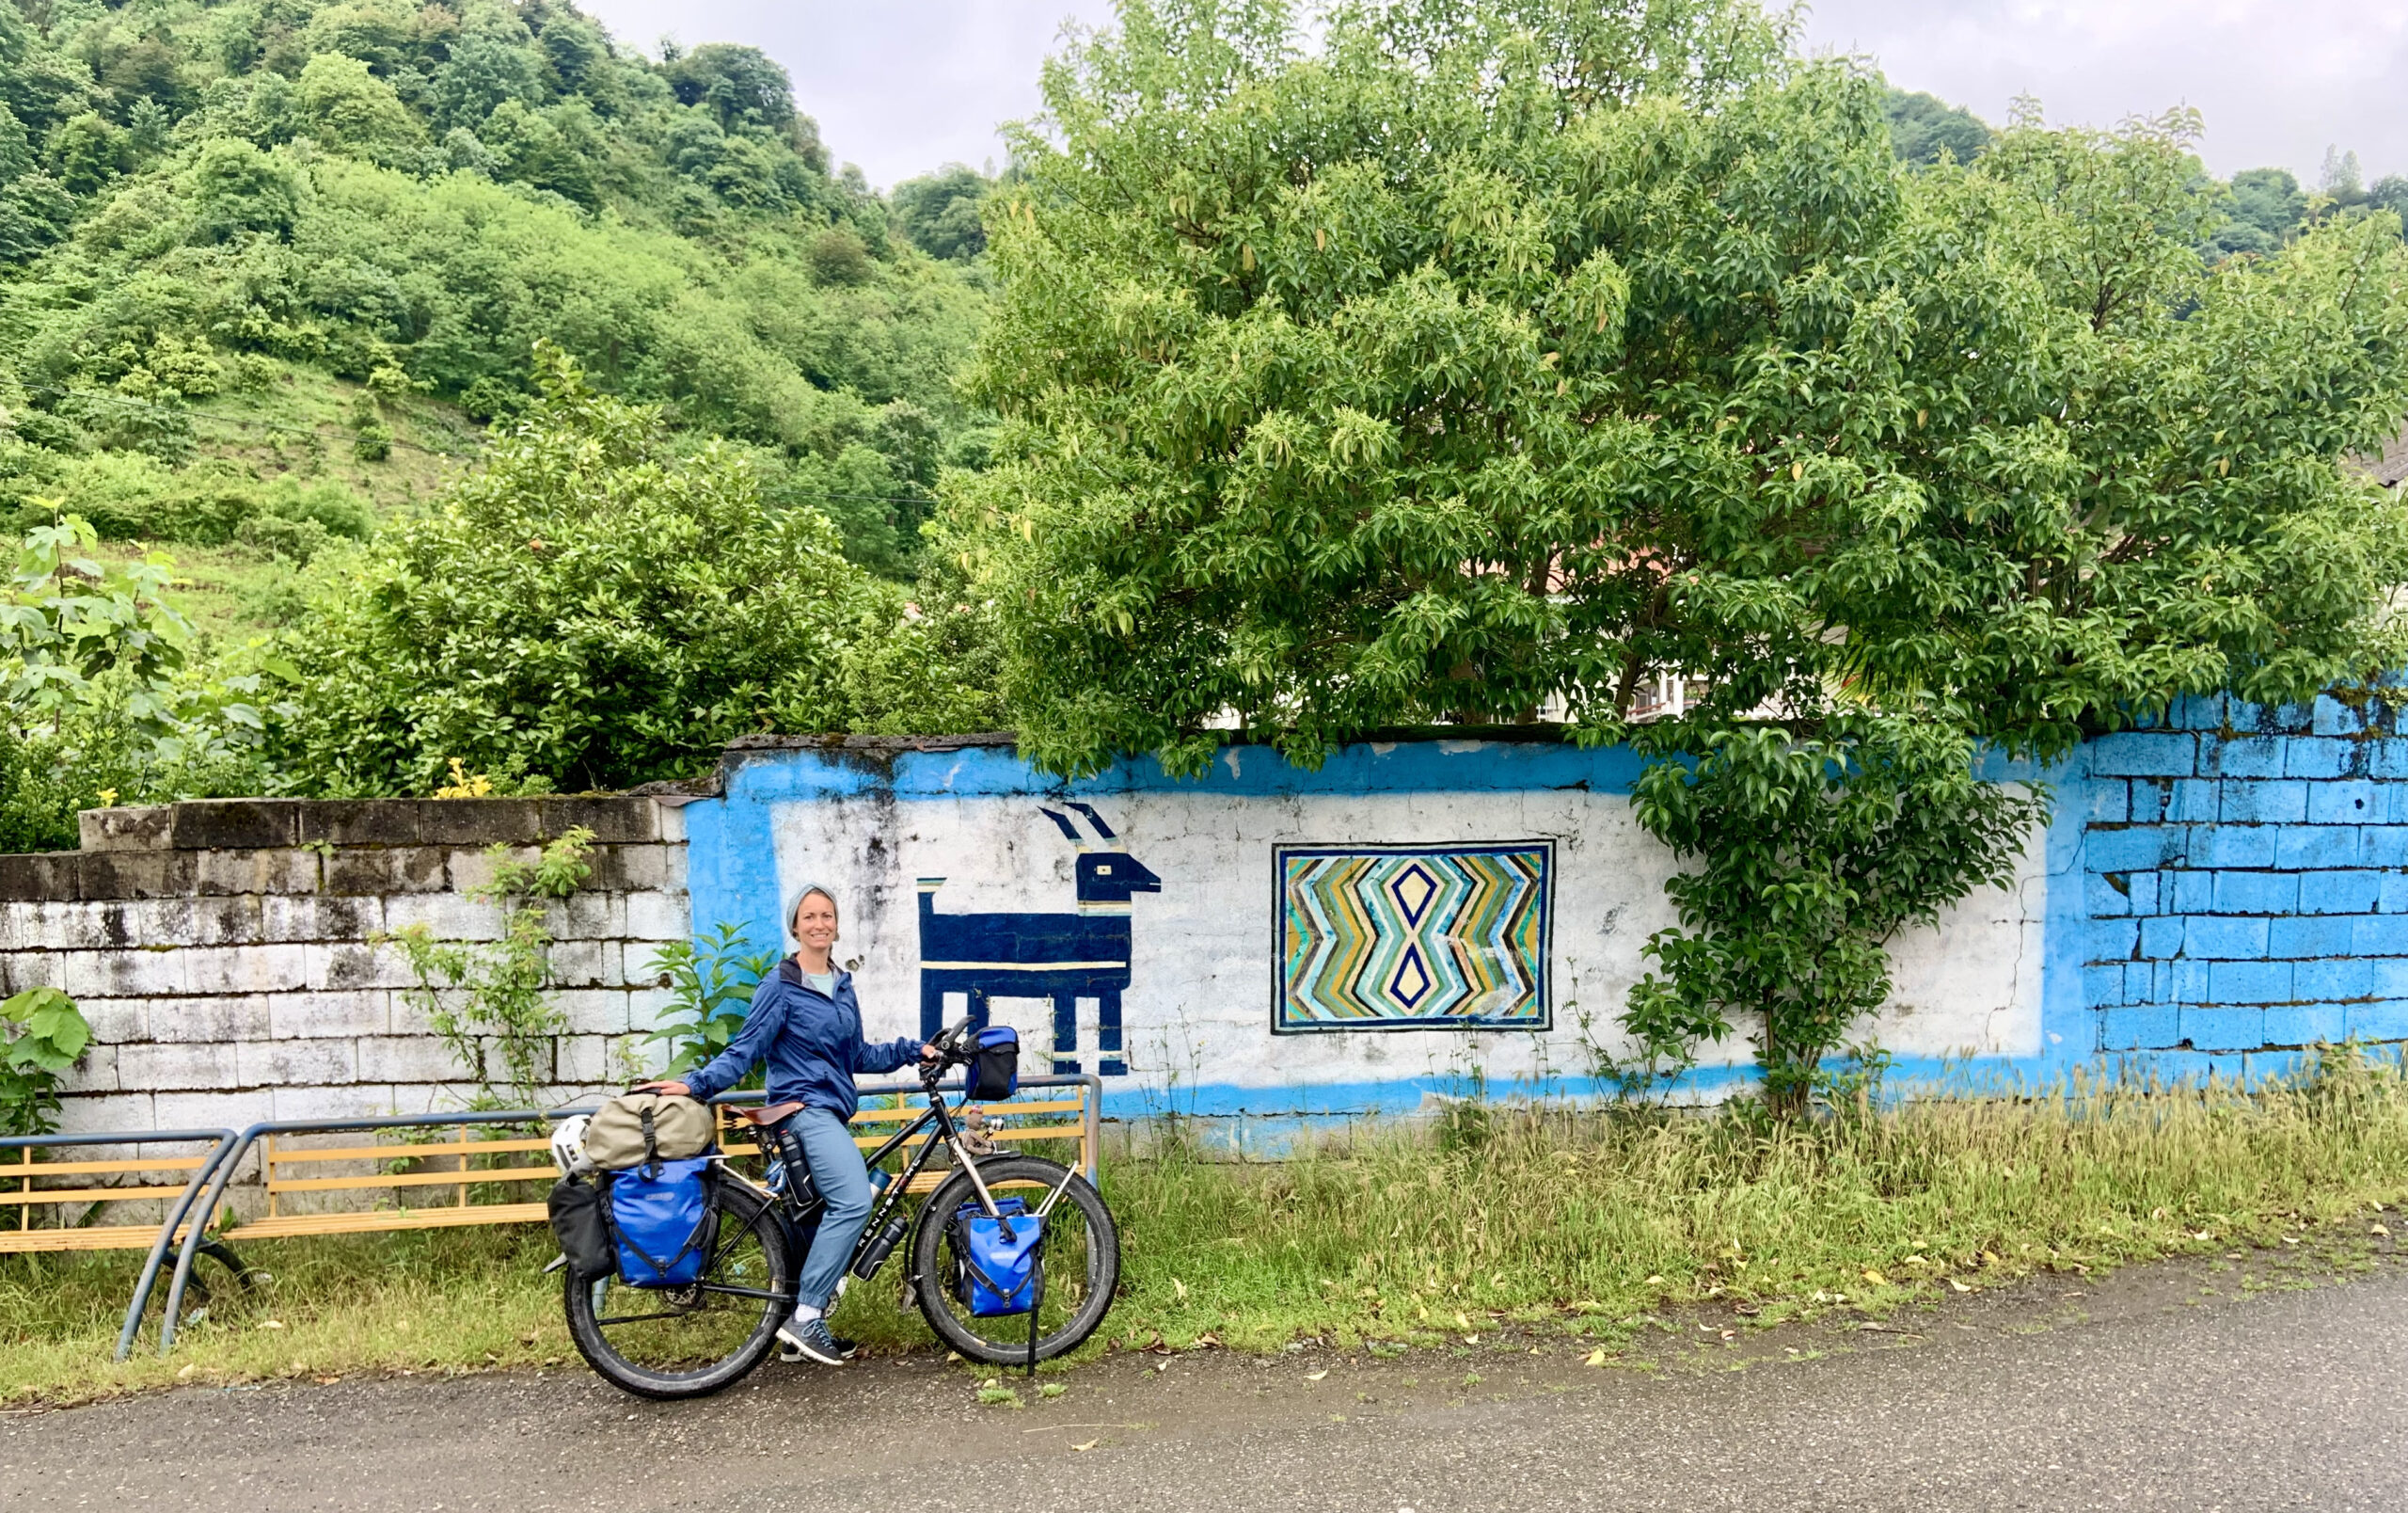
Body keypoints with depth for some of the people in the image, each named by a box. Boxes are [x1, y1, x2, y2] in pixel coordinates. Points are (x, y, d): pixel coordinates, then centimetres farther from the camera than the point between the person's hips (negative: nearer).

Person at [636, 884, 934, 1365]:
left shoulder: (842, 986, 16)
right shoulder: (781, 986, -5)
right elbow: (743, 1051, -8)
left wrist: (912, 1050, 15)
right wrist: (695, 1083, -22)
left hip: (832, 1113, 8)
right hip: (805, 1107, -8)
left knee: (821, 1216, 5)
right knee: (853, 1202, -23)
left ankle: (802, 1328, 13)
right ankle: (805, 1316, -18)